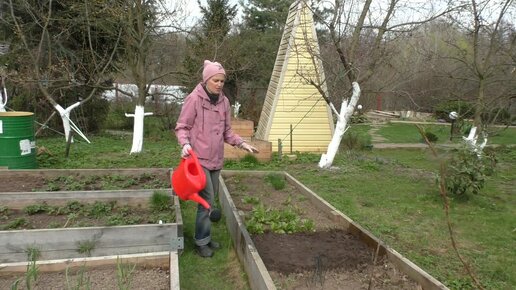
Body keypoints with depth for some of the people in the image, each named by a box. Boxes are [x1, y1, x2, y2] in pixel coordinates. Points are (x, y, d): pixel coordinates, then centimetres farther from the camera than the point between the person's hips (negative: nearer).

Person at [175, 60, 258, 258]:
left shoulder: (224, 101, 6)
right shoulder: (194, 99, -10)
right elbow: (182, 126, -6)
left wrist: (242, 143, 0)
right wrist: (185, 143, -23)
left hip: (216, 159, 6)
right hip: (199, 158, -6)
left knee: (210, 200, 14)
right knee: (207, 200, -6)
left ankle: (205, 237, 29)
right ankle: (202, 242, 10)